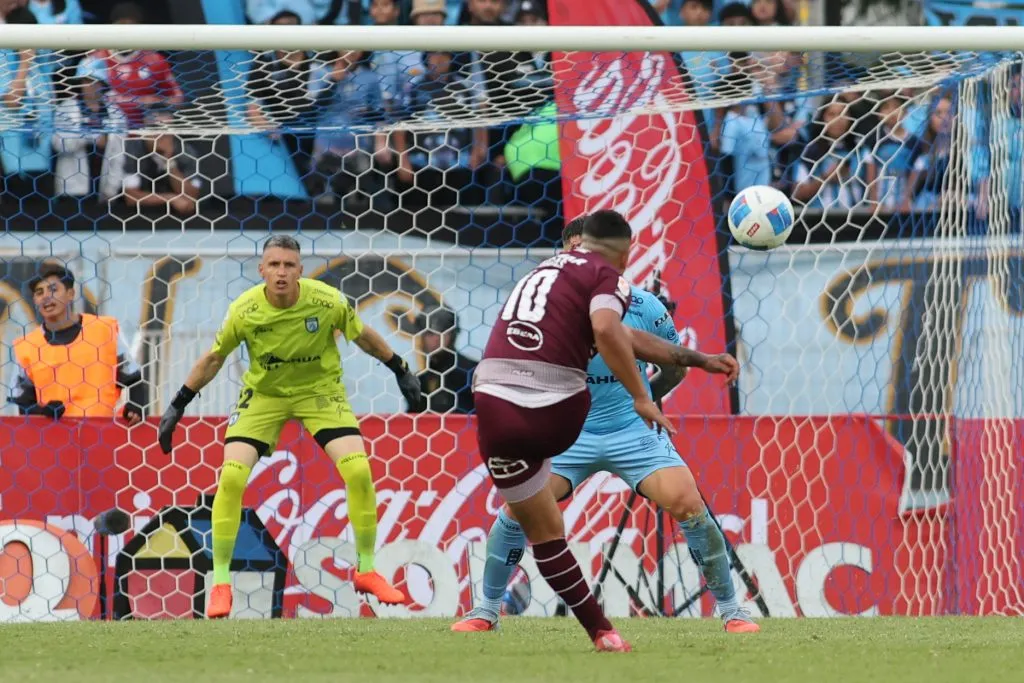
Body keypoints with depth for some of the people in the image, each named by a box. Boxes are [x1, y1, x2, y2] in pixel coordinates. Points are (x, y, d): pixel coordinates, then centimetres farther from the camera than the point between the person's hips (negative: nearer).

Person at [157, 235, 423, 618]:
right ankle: (220, 582, -3)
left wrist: (401, 371, 6)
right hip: (264, 394, 0)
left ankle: (366, 571, 4)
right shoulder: (245, 311, -20)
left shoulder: (327, 302, -21)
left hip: (320, 390, 0)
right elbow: (214, 358, -3)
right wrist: (178, 406, 0)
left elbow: (363, 335, -1)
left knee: (358, 470, -16)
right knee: (231, 476, -17)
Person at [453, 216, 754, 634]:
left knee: (688, 503, -18)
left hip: (634, 430, -1)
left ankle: (730, 610, -3)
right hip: (570, 432, 1)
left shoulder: (643, 307, -10)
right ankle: (486, 610, 5)